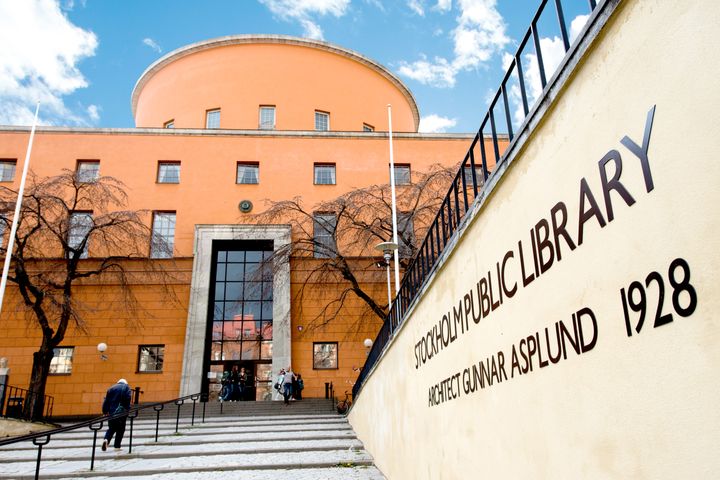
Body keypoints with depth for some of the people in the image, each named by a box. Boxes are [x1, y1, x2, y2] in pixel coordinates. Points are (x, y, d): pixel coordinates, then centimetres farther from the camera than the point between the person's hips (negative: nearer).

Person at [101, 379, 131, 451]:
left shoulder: (111, 388, 15)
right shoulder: (126, 387, 5)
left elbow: (106, 400, 9)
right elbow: (127, 399, -9)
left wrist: (105, 411, 11)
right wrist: (127, 410, -7)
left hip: (111, 412, 3)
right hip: (121, 412, -3)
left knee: (111, 428, 15)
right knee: (120, 429, 4)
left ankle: (106, 439, -10)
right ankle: (117, 446, 2)